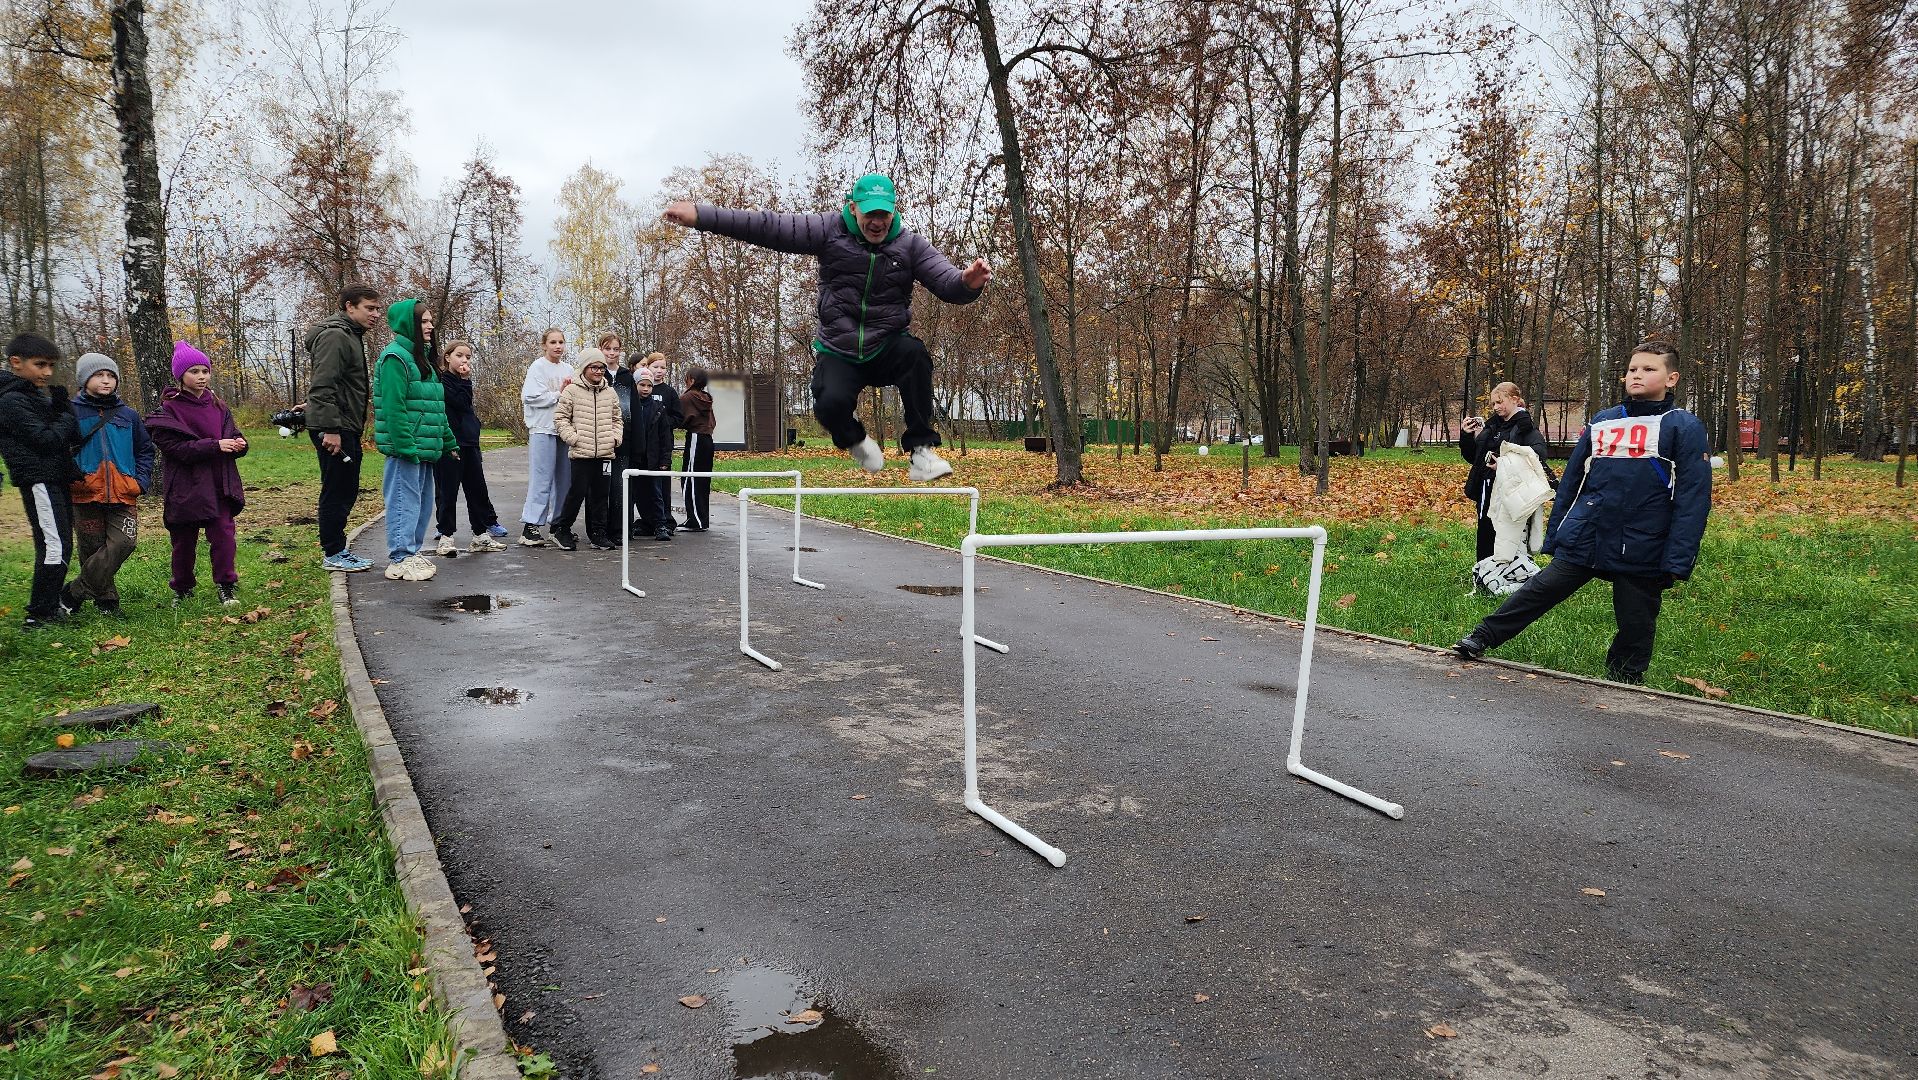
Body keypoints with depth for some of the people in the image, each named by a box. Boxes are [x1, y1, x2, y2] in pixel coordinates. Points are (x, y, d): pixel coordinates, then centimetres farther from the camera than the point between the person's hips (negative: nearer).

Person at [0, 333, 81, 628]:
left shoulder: (41, 395, 15)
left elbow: (74, 436, 12)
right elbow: (45, 440, -17)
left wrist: (61, 402, 0)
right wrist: (66, 418, -4)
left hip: (58, 479, 9)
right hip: (39, 480, -9)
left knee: (58, 544, 13)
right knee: (53, 545, -10)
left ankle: (51, 605, 22)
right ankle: (39, 615, -5)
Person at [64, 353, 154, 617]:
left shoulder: (128, 415, 9)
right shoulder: (72, 412, 2)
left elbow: (145, 450, 16)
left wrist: (142, 481, 4)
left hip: (124, 496, 1)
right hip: (85, 495, -1)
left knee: (124, 542, -13)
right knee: (92, 549, 5)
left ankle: (75, 592, -1)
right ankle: (106, 599, 19)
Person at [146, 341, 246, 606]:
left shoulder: (218, 406, 9)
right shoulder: (169, 409, -6)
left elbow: (232, 435, 12)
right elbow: (175, 447, -16)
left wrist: (239, 444, -12)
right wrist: (215, 445, -24)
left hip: (219, 485, 3)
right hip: (185, 487, -3)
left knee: (223, 533, -5)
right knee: (183, 541, 9)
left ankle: (226, 585, 5)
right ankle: (182, 589, 25)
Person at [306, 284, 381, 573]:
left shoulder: (352, 337, 19)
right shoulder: (335, 336, -14)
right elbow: (323, 387, -22)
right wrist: (330, 429, -26)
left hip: (347, 429, 11)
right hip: (333, 430, -11)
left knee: (347, 492, 15)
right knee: (336, 492, -3)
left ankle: (336, 548, 24)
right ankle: (333, 554, 5)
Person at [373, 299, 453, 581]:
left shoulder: (421, 358, 19)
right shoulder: (396, 357, -11)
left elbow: (435, 406, 23)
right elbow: (393, 406, -19)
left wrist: (448, 441, 22)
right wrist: (406, 446, -24)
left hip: (424, 448, 10)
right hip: (405, 449, -10)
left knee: (422, 502, 15)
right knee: (405, 502, -6)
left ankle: (411, 553, 25)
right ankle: (400, 561, -1)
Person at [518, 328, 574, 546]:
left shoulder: (568, 369, 15)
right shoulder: (537, 367, -3)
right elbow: (531, 397, -13)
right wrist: (559, 394, -8)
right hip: (543, 429, -6)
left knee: (563, 478, 8)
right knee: (541, 478, -9)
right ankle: (529, 526, -7)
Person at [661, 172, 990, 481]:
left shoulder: (910, 245, -2)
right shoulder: (830, 231, -4)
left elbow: (948, 284, -13)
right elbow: (768, 226, -8)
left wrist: (968, 282, -39)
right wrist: (701, 215, -13)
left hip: (887, 350, 1)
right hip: (837, 353, 0)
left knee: (914, 352, -32)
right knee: (830, 404, -28)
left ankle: (921, 450, -22)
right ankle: (855, 440, 12)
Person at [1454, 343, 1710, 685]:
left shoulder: (1684, 427, -3)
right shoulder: (1601, 423, 10)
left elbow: (1693, 498, -9)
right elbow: (1570, 482, 14)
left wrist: (1679, 562, -15)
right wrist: (1553, 537, 13)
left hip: (1642, 553, -3)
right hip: (1582, 541, 3)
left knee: (1635, 626, 9)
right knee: (1537, 592, 3)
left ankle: (1622, 684, 27)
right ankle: (1481, 638, 12)